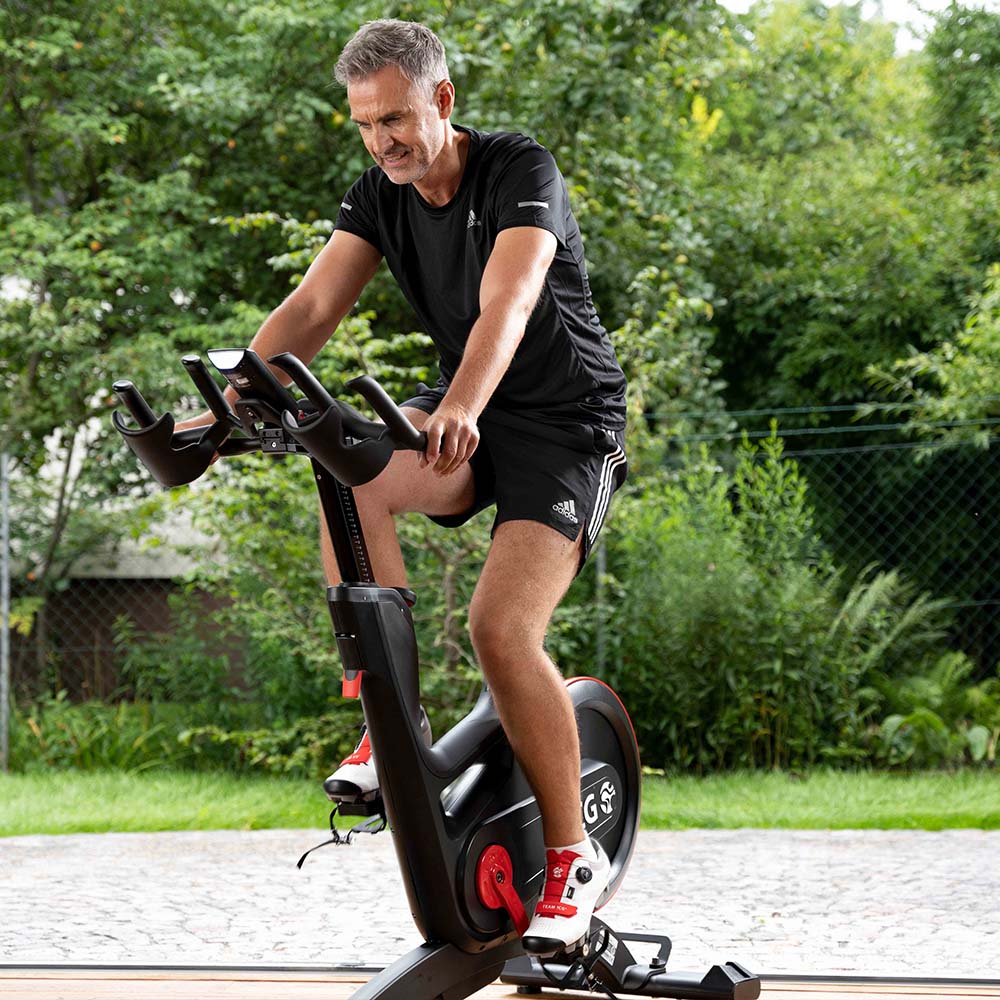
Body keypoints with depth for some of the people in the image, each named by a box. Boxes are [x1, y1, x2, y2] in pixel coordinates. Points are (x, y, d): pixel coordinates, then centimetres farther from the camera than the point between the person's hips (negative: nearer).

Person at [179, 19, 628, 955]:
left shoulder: (520, 169, -19)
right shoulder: (379, 196, 0)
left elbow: (506, 304, -35)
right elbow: (311, 308, -11)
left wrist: (459, 408, -54)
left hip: (565, 423, -5)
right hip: (461, 421, 5)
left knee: (500, 624, -23)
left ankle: (573, 857, -7)